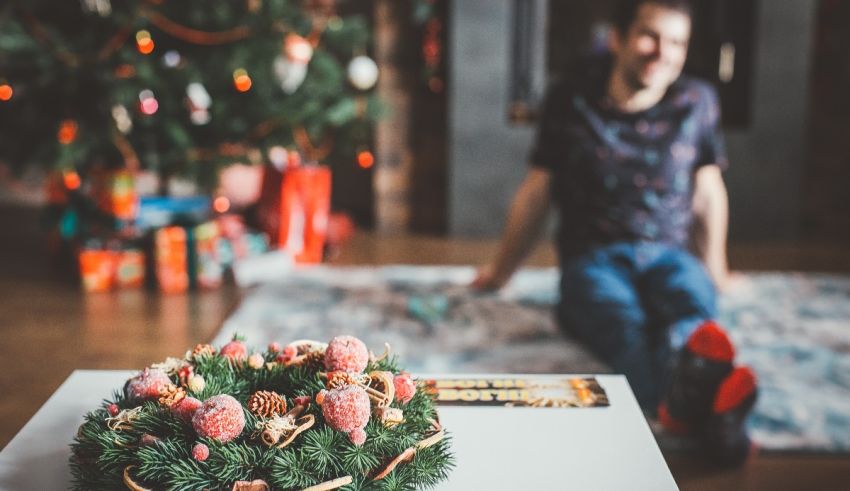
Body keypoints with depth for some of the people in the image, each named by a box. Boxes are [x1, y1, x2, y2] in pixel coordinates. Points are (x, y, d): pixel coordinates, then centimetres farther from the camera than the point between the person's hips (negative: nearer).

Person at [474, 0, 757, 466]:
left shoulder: (697, 102, 9)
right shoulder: (570, 99, 4)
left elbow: (708, 190, 21)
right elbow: (536, 191, 14)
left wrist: (715, 269, 30)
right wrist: (502, 269, 23)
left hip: (669, 255, 2)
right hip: (594, 257, -2)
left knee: (692, 306, -37)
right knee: (626, 323, -38)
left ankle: (694, 385, -71)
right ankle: (698, 403, -71)